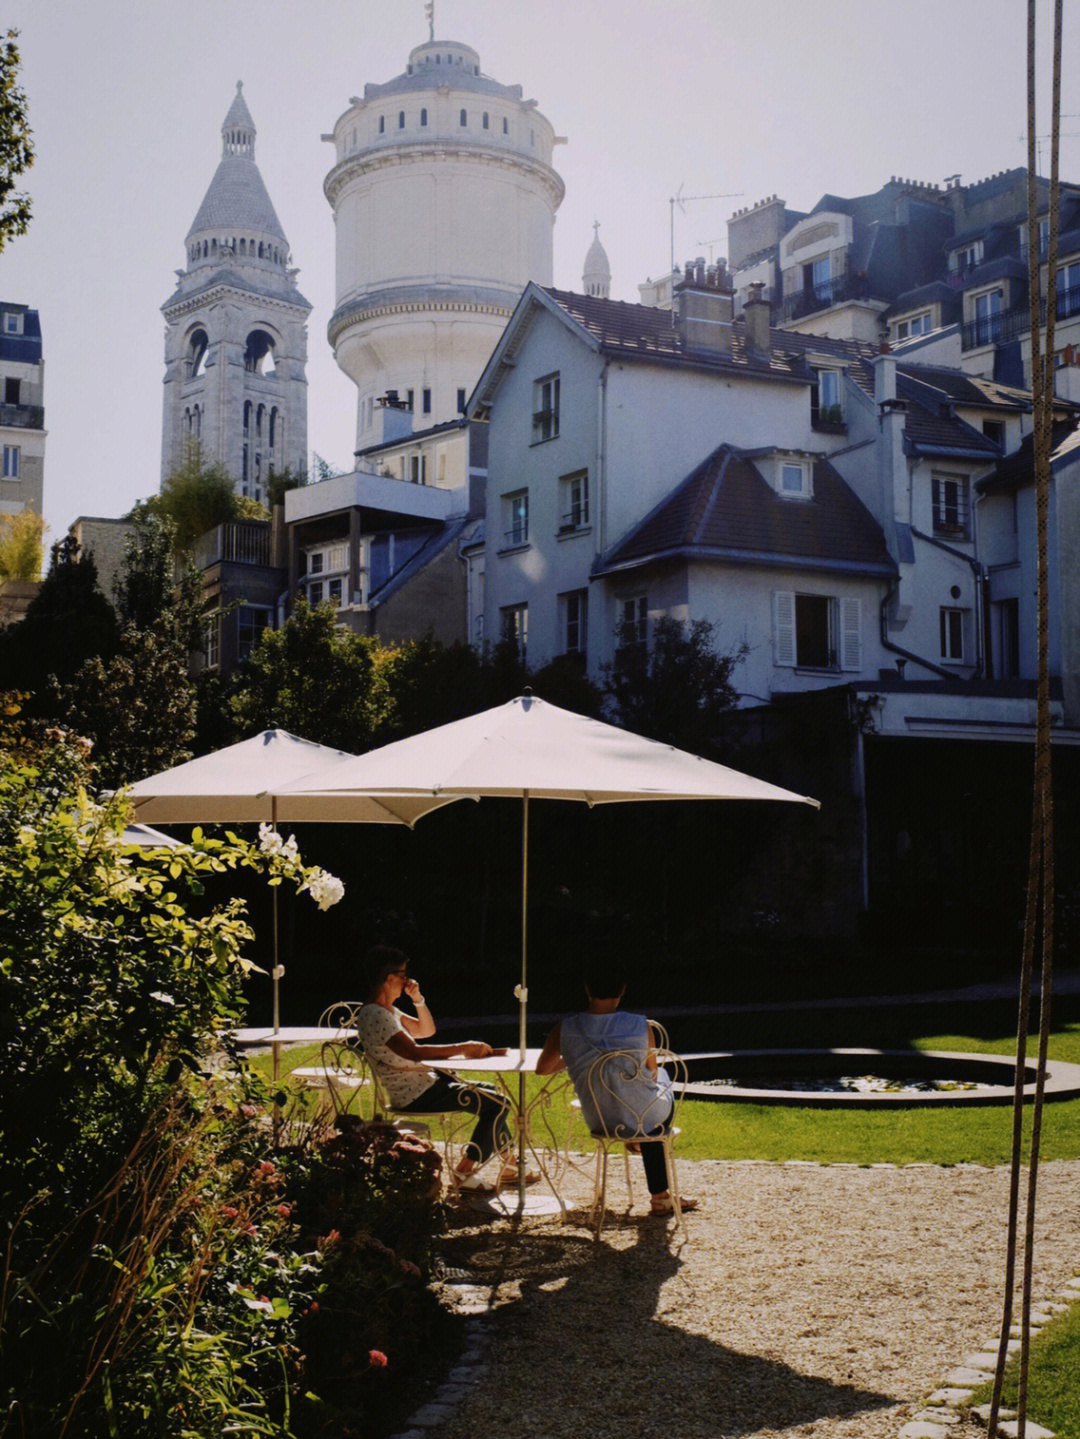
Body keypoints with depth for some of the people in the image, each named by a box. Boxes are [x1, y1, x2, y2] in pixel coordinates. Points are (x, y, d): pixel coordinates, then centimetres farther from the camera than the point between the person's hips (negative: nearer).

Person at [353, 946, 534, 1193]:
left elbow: (427, 1030, 22)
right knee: (498, 1104, -15)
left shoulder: (388, 1011, 13)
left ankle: (509, 1167, 27)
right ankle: (463, 1173, -6)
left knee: (489, 1093, 22)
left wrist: (417, 999, 5)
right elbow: (414, 1052, -31)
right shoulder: (374, 1015, -21)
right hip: (414, 1096, -11)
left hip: (424, 1083, 11)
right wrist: (463, 1048, -25)